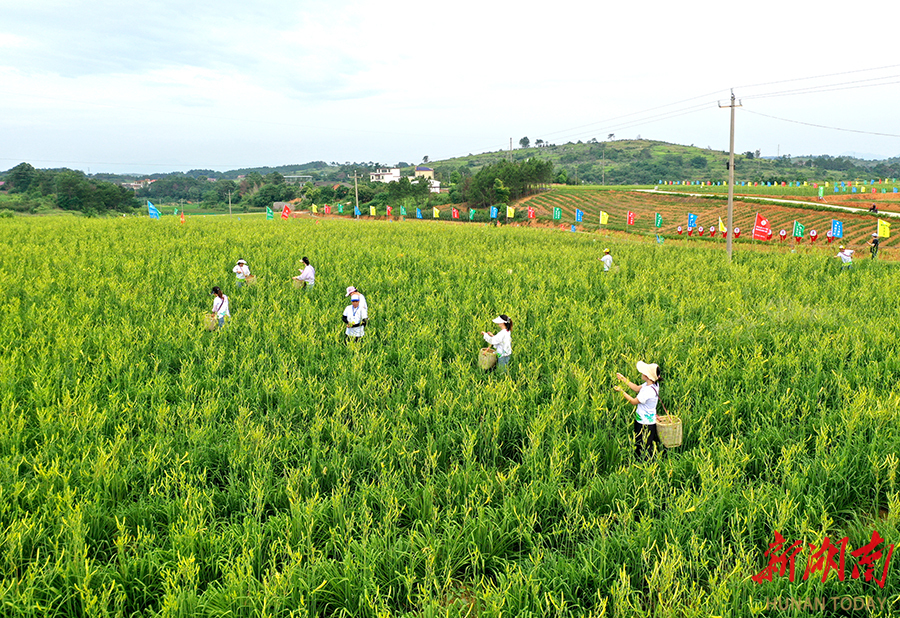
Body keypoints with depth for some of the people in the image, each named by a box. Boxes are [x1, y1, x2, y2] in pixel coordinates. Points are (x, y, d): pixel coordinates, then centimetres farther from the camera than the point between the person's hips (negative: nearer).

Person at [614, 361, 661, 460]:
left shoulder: (648, 391, -31)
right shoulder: (654, 384, -3)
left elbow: (633, 401, -19)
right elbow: (637, 388, 11)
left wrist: (621, 391, -13)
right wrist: (624, 379, 10)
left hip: (645, 425, -9)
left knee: (642, 450, 5)